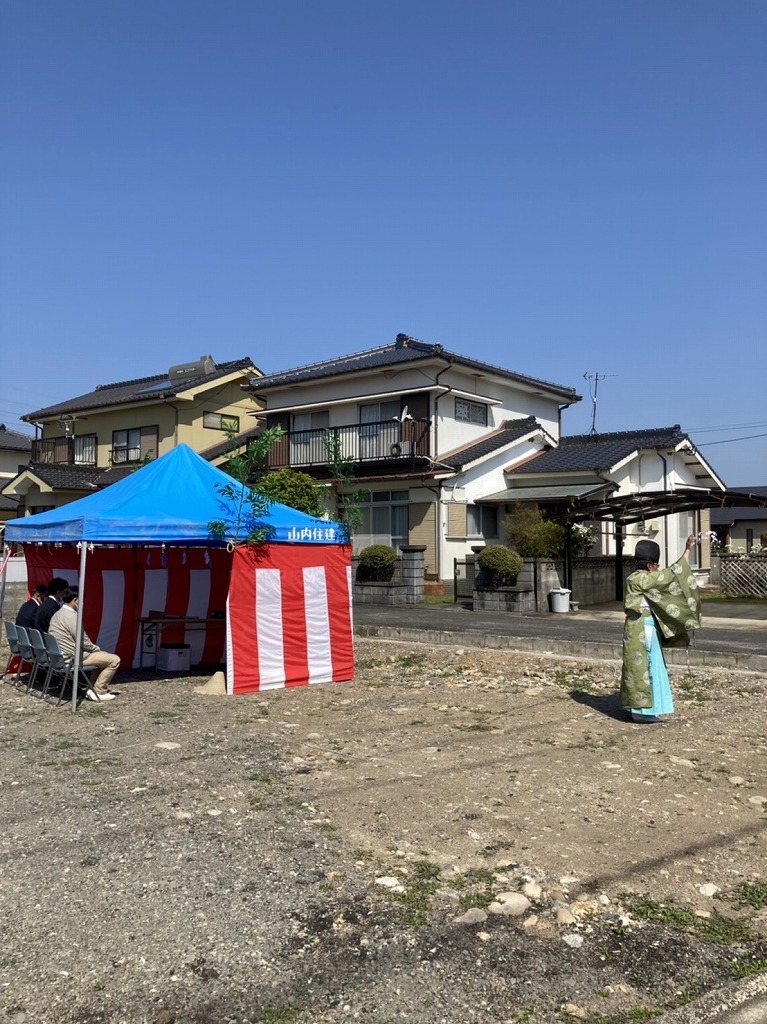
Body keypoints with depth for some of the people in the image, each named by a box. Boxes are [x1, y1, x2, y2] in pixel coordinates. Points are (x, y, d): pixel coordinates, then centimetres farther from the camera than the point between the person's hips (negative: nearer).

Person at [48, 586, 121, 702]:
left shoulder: (57, 614, 11)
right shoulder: (72, 616, -20)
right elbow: (83, 642, -19)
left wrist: (96, 649, 12)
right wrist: (97, 649, 0)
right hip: (73, 658, -10)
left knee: (104, 656, 25)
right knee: (114, 660, -8)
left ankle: (92, 688, 19)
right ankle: (98, 692, -1)